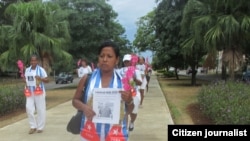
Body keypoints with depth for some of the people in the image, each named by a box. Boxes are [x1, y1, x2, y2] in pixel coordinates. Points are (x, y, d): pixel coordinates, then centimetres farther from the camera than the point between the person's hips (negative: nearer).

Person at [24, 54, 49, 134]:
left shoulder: (41, 70, -5)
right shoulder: (27, 70, 9)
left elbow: (47, 80, -5)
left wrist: (40, 78, -22)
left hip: (39, 92, -4)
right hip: (29, 93, 4)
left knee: (40, 110, 2)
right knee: (29, 109, -4)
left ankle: (40, 127, 13)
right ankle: (33, 126, 10)